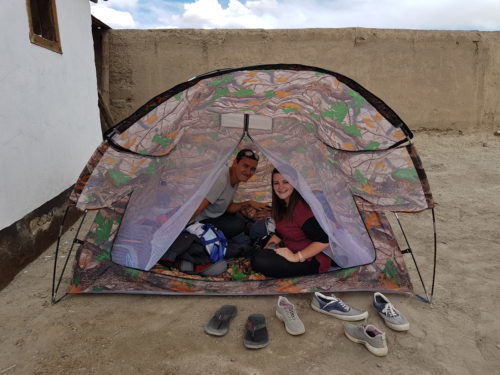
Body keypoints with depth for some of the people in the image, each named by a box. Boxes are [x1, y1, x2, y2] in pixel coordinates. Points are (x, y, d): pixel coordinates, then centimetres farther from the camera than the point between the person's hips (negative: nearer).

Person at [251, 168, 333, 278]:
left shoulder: (301, 208, -25)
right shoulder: (283, 205, 7)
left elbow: (324, 240, -31)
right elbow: (279, 233, 18)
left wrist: (296, 257, -27)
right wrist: (266, 249, 4)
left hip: (313, 261, -10)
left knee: (259, 261, -25)